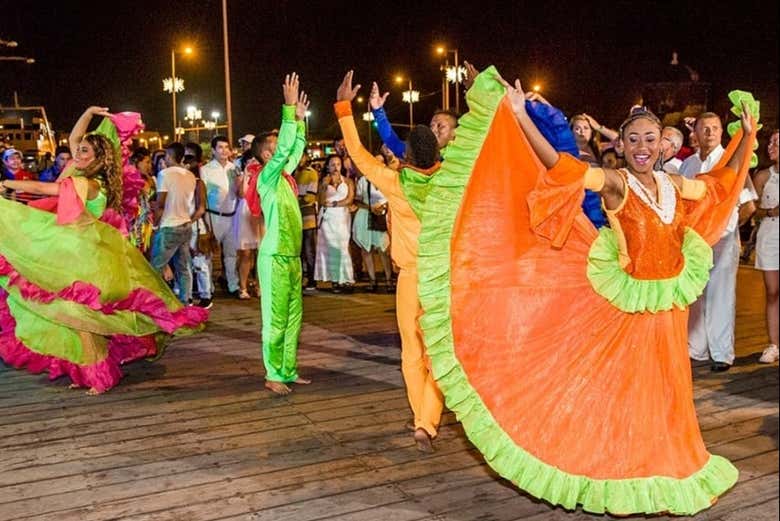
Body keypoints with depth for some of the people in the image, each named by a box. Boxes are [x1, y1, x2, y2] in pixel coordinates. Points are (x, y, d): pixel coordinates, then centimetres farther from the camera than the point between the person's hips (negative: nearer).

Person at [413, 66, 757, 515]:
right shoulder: (613, 182, -11)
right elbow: (557, 165, -24)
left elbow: (724, 184, 24)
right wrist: (520, 116, -30)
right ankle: (618, 477, 19)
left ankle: (661, 471, 33)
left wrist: (747, 135, 26)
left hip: (668, 305, 6)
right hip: (628, 304, -6)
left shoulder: (674, 185, 6)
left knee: (663, 392, 16)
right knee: (621, 390, 4)